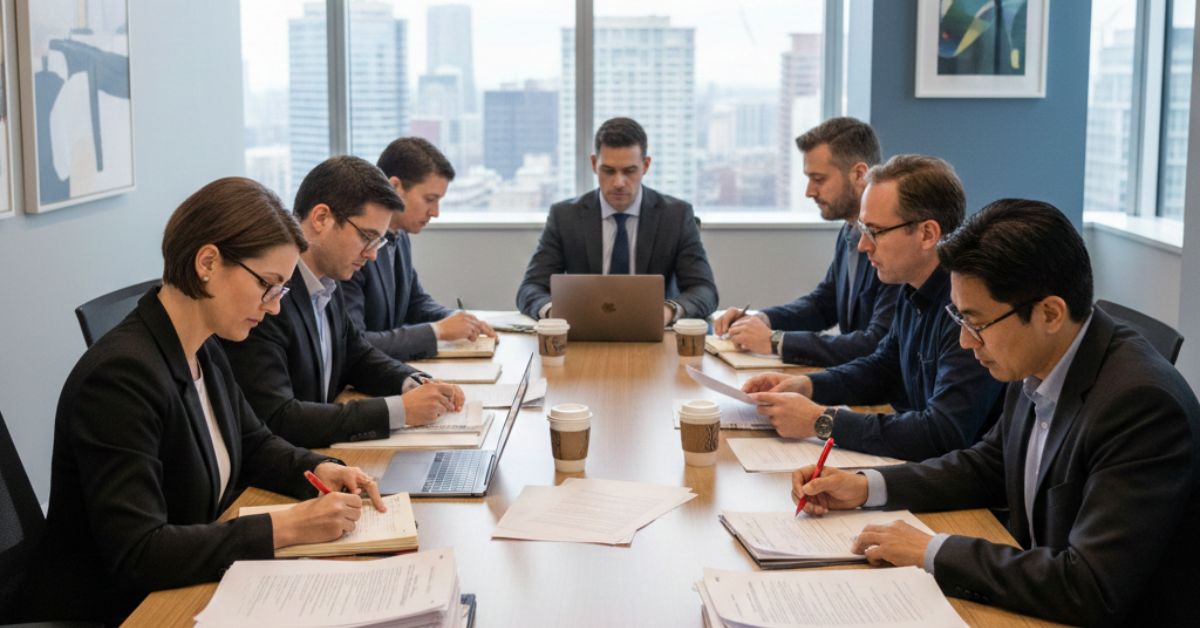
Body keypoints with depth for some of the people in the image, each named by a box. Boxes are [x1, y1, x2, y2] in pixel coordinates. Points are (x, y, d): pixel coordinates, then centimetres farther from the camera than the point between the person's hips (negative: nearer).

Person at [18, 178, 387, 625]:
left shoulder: (205, 352, 2)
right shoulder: (121, 374, -23)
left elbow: (253, 444, 18)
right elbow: (137, 554, -27)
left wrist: (320, 470, -1)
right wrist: (287, 527, -28)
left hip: (180, 592, 8)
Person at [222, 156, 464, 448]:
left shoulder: (327, 286, 5)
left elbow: (357, 355, 20)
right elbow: (276, 420, -24)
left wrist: (415, 384, 0)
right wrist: (399, 410, -21)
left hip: (318, 460, 7)